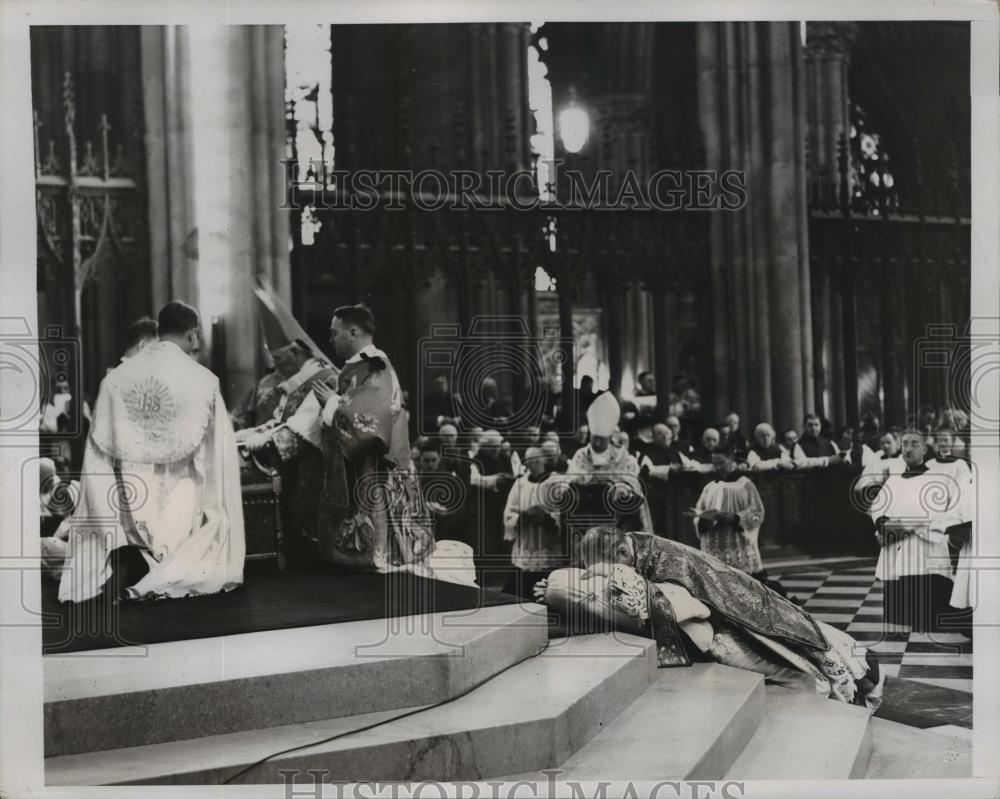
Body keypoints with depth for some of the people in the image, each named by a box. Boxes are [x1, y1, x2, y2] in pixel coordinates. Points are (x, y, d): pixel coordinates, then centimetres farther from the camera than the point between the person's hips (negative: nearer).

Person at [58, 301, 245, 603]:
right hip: (184, 508, -3)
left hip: (128, 507, 3)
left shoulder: (115, 378, 0)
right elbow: (219, 455, -5)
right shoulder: (203, 380, -9)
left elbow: (101, 448, 2)